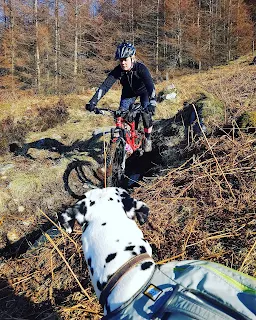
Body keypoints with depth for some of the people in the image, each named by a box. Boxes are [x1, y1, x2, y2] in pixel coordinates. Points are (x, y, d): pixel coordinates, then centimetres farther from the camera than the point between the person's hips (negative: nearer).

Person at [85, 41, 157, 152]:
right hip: (128, 92, 3)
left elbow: (150, 86, -45)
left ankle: (148, 139, -1)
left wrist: (152, 103, -62)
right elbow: (105, 85, -35)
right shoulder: (118, 70, -28)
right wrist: (93, 102, -48)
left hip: (144, 91, -3)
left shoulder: (140, 68, -35)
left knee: (146, 113, -23)